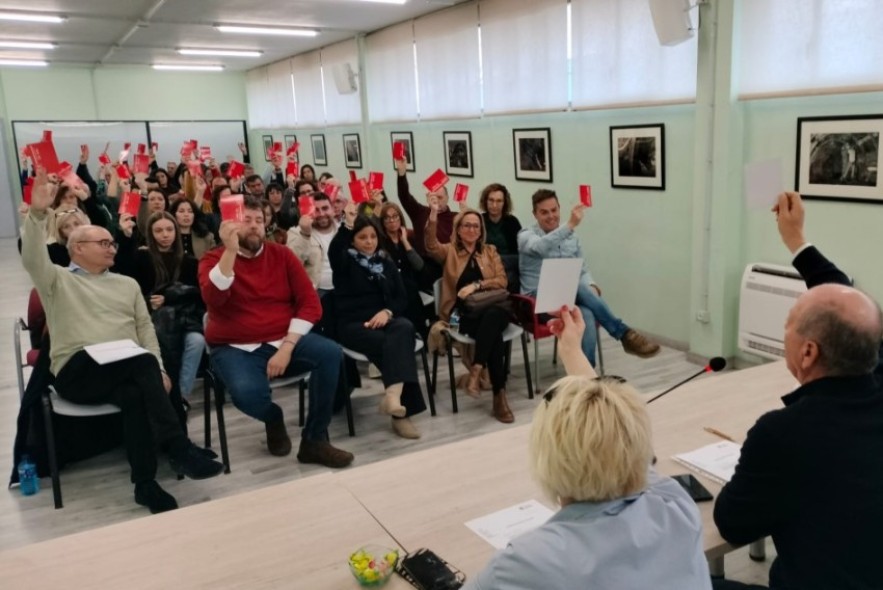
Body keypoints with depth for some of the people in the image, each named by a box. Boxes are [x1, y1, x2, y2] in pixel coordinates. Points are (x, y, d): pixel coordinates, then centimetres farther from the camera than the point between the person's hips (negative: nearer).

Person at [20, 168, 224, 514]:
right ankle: (179, 448, -34)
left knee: (134, 394, -35)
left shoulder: (127, 284, 24)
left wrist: (158, 370, -1)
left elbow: (146, 328, 15)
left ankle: (146, 484, -31)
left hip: (128, 369, 4)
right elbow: (32, 259, -10)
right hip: (77, 372, -4)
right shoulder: (58, 281, 13)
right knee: (142, 363, -34)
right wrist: (37, 213, -25)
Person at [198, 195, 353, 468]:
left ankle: (314, 440, -11)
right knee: (247, 392, -35)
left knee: (331, 353, -25)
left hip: (283, 341, 3)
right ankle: (274, 420, 5)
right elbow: (213, 299, -22)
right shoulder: (213, 259, 0)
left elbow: (310, 303, -2)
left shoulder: (282, 255, 4)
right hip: (235, 349, -2)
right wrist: (230, 251, -29)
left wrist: (287, 347, -14)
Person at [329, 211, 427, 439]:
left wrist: (387, 311, -10)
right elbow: (333, 250, -21)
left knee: (404, 327, -33)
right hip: (353, 325, -3)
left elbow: (402, 298, 11)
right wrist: (349, 223, -34)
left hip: (384, 320, 3)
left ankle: (393, 393, -48)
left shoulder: (386, 262, 17)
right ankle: (402, 411, -35)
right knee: (396, 345, -32)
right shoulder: (345, 261, 5)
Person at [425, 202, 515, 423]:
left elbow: (502, 281, 8)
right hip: (462, 313, -2)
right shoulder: (449, 251, 13)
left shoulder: (490, 251, 20)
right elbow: (431, 247, -10)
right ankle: (499, 395, -34)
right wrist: (433, 219, -27)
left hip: (492, 308, 2)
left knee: (492, 316, -38)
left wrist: (476, 285, -9)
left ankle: (476, 371, -40)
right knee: (493, 332, -34)